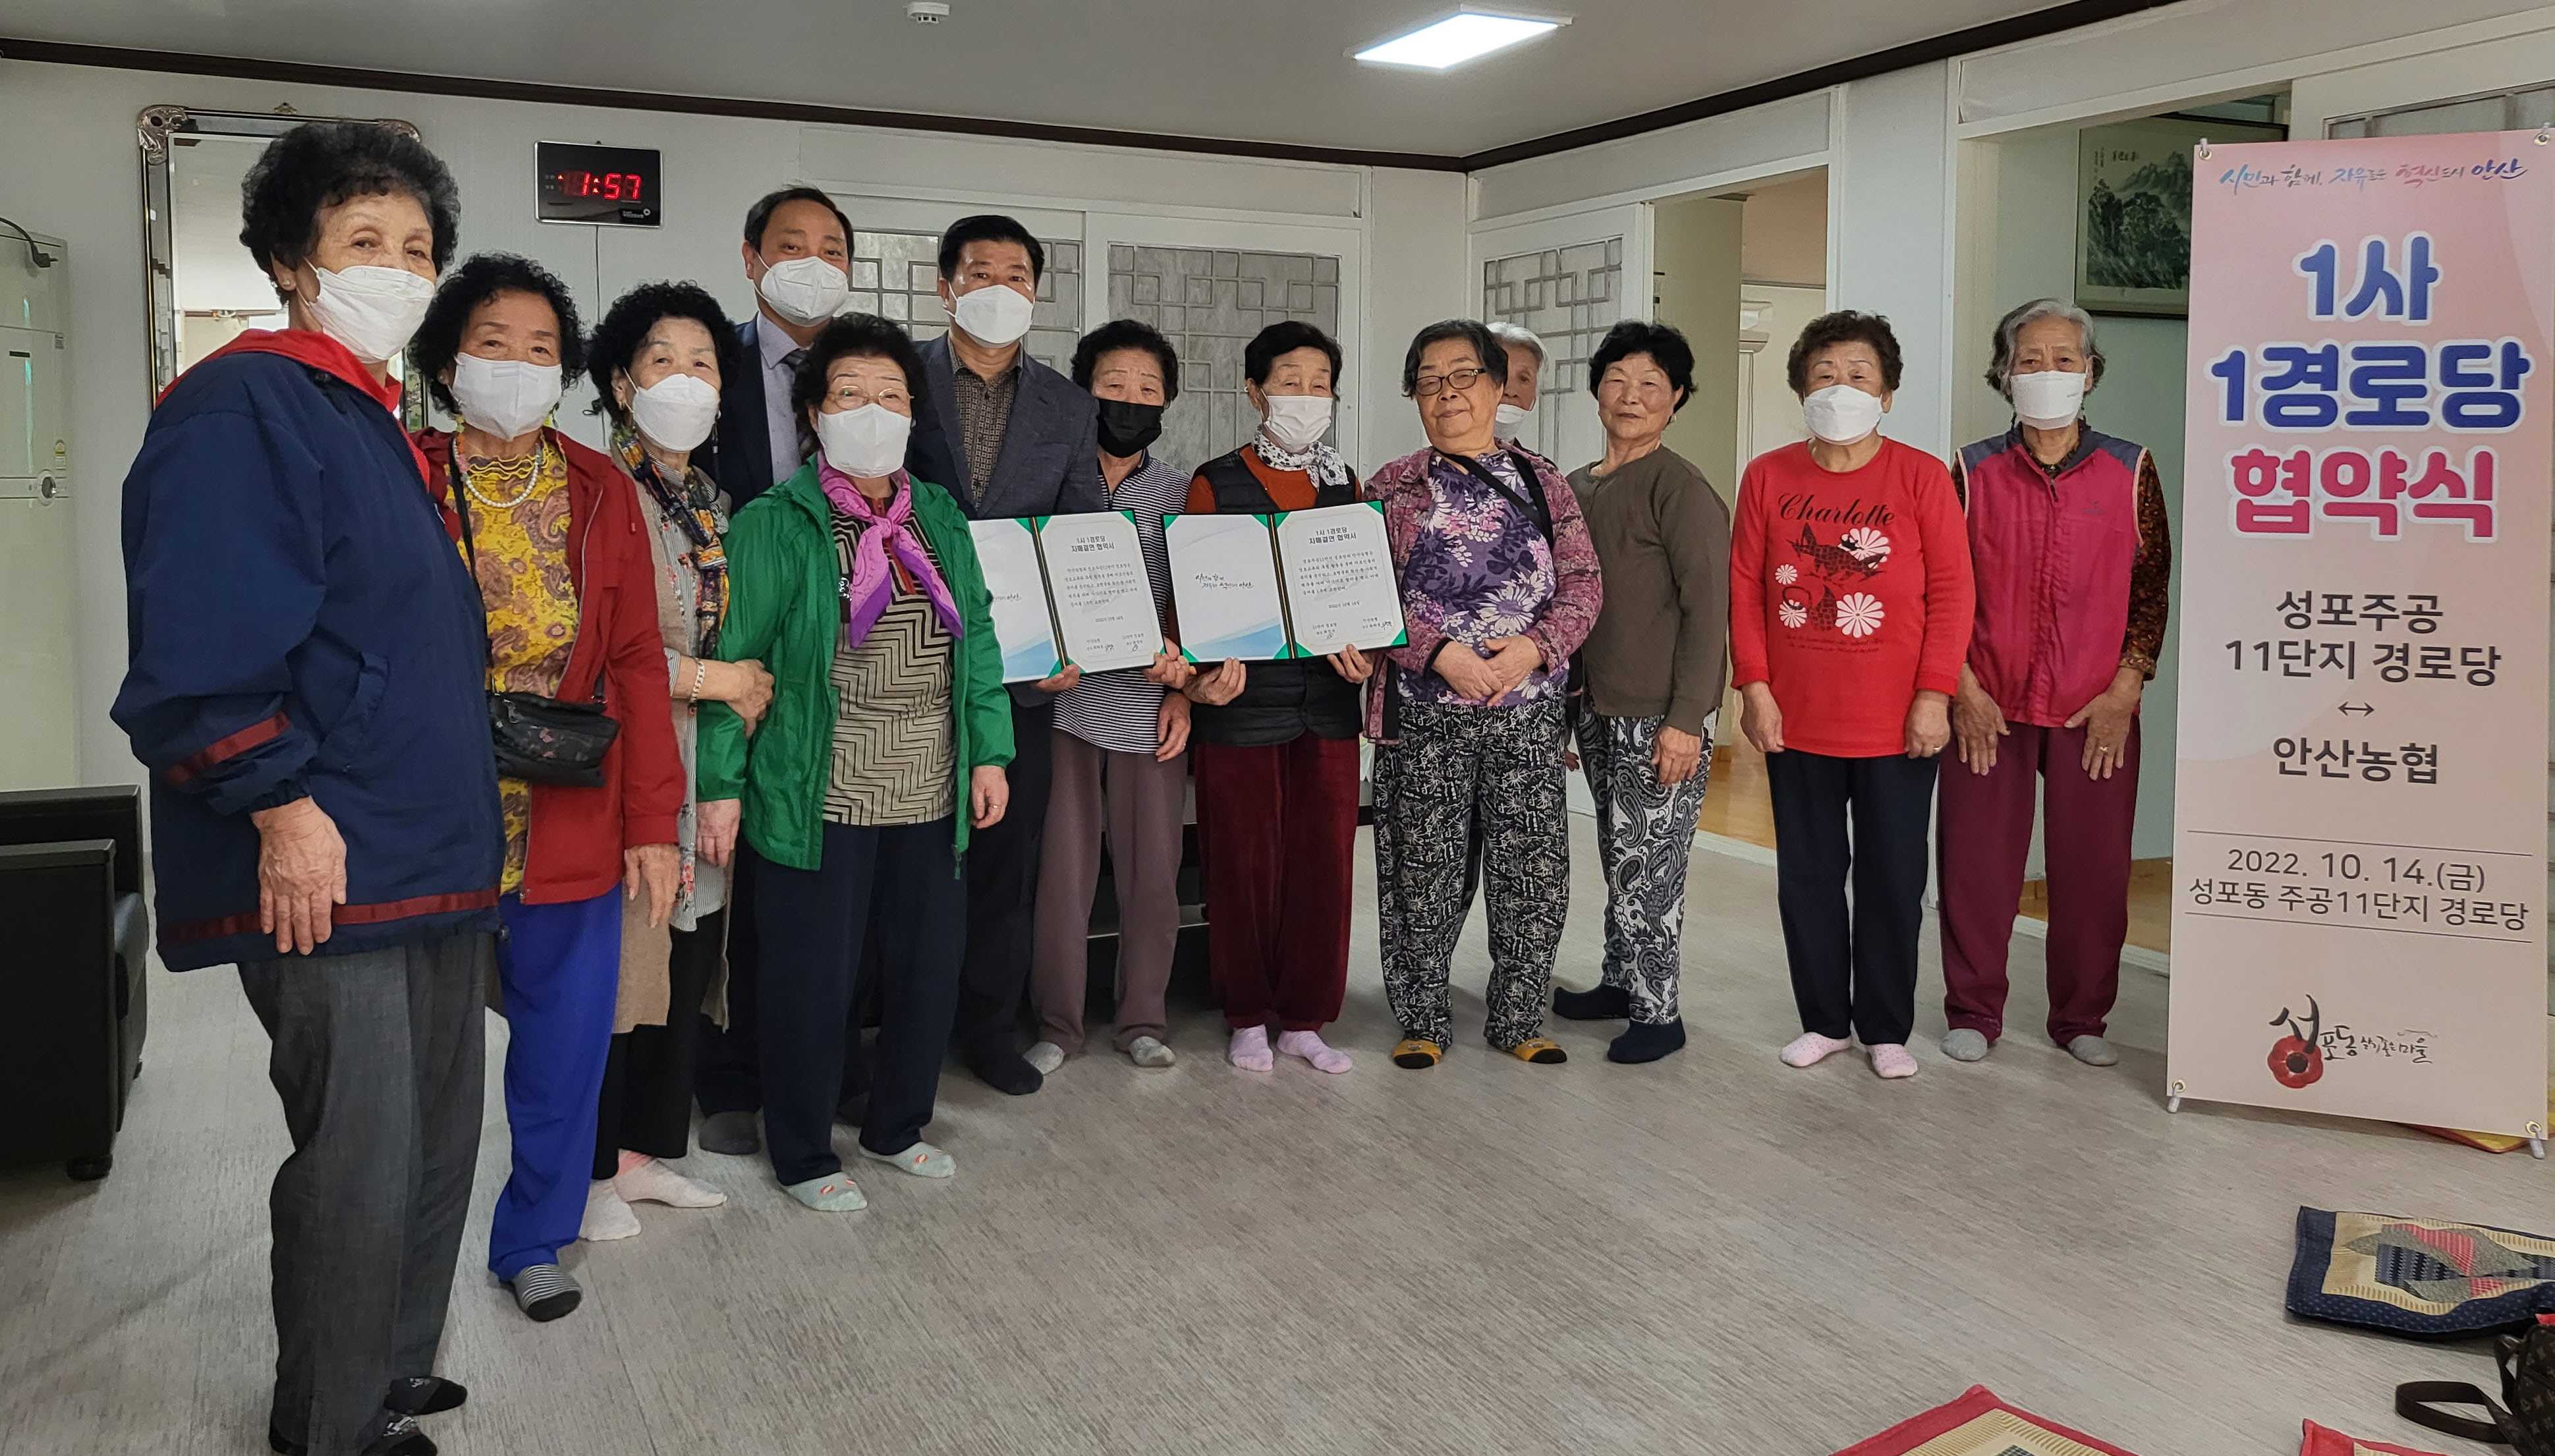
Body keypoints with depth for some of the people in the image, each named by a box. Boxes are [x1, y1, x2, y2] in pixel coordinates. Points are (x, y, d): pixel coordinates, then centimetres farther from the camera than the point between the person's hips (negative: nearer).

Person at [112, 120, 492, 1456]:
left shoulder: (382, 423, 17)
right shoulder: (243, 407, -12)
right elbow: (198, 642, -21)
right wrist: (280, 804, -22)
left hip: (433, 860, 10)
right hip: (325, 868, -10)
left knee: (436, 1145, 18)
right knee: (358, 1168, -1)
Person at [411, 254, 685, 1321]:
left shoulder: (599, 492, 4)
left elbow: (637, 661, 2)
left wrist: (653, 822, -3)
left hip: (574, 827, 2)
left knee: (566, 1043, 8)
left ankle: (533, 1240, 29)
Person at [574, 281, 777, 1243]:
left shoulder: (714, 503, 15)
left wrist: (747, 688, 8)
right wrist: (706, 677, -12)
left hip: (701, 764, 7)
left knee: (685, 959, 12)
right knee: (614, 962, -1)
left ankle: (647, 1149, 26)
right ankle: (590, 1171, 14)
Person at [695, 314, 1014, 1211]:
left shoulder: (941, 520, 12)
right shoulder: (775, 526, -4)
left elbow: (977, 641, 12)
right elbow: (733, 658, -6)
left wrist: (990, 752, 6)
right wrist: (721, 786, -10)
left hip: (930, 799, 5)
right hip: (818, 800, -5)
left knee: (930, 967, 13)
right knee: (813, 982, 4)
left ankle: (896, 1127, 35)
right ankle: (803, 1157, 23)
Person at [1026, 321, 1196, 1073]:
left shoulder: (1181, 494, 10)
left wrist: (1181, 682, 1)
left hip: (1150, 707, 2)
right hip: (1066, 701, -1)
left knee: (1154, 870, 5)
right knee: (1062, 868, 2)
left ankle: (1142, 1018, 21)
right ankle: (1057, 1023, 16)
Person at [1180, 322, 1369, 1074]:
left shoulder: (1345, 483, 12)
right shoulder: (1216, 482, 0)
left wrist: (1356, 641, -4)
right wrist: (1208, 666, -17)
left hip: (1327, 701, 3)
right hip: (1242, 702, -3)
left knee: (1324, 861, 5)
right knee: (1244, 862, 4)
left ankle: (1304, 1019, 19)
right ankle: (1248, 1018, 20)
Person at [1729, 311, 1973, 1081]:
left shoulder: (1921, 476, -3)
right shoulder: (1768, 476, 3)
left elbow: (1951, 591, -4)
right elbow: (1745, 588, 3)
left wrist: (1934, 695, -10)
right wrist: (1754, 686, -4)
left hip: (1897, 724, -2)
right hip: (1795, 720, 2)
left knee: (1892, 879, 7)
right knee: (1807, 874, 11)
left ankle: (1886, 1031, 22)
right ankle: (1825, 1021, 26)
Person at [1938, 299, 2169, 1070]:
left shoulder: (2130, 470, 3)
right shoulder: (1973, 472, 2)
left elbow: (2152, 587, 4)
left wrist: (2124, 692, -4)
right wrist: (1963, 690, -5)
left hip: (2096, 713, 0)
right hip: (1988, 708, 0)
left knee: (2093, 867, 6)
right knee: (1977, 861, 4)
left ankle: (2081, 1019, 23)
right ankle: (1974, 1012, 20)